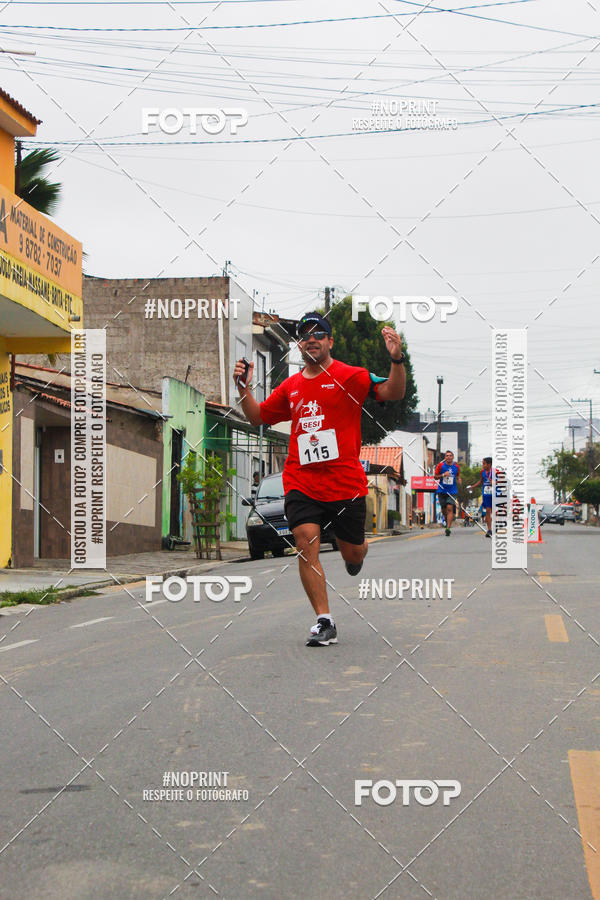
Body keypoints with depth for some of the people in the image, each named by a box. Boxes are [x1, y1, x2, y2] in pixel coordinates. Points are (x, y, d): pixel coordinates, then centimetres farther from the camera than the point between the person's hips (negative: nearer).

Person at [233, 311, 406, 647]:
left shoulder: (350, 376, -2)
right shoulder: (291, 386, 12)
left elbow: (394, 392, -13)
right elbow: (258, 417, 24)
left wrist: (397, 359, -29)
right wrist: (244, 388, 9)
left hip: (346, 483, -2)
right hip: (301, 483, 3)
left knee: (352, 553, 9)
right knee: (306, 544, -16)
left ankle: (358, 554, 49)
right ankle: (325, 622, -10)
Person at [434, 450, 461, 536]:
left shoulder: (456, 466, 3)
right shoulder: (440, 465, -3)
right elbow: (435, 476, 1)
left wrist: (459, 480, -2)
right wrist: (443, 475, -16)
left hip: (452, 491, -1)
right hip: (442, 491, 1)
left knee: (450, 508, -14)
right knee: (443, 509, 6)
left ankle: (448, 528, -15)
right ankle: (447, 520, 39)